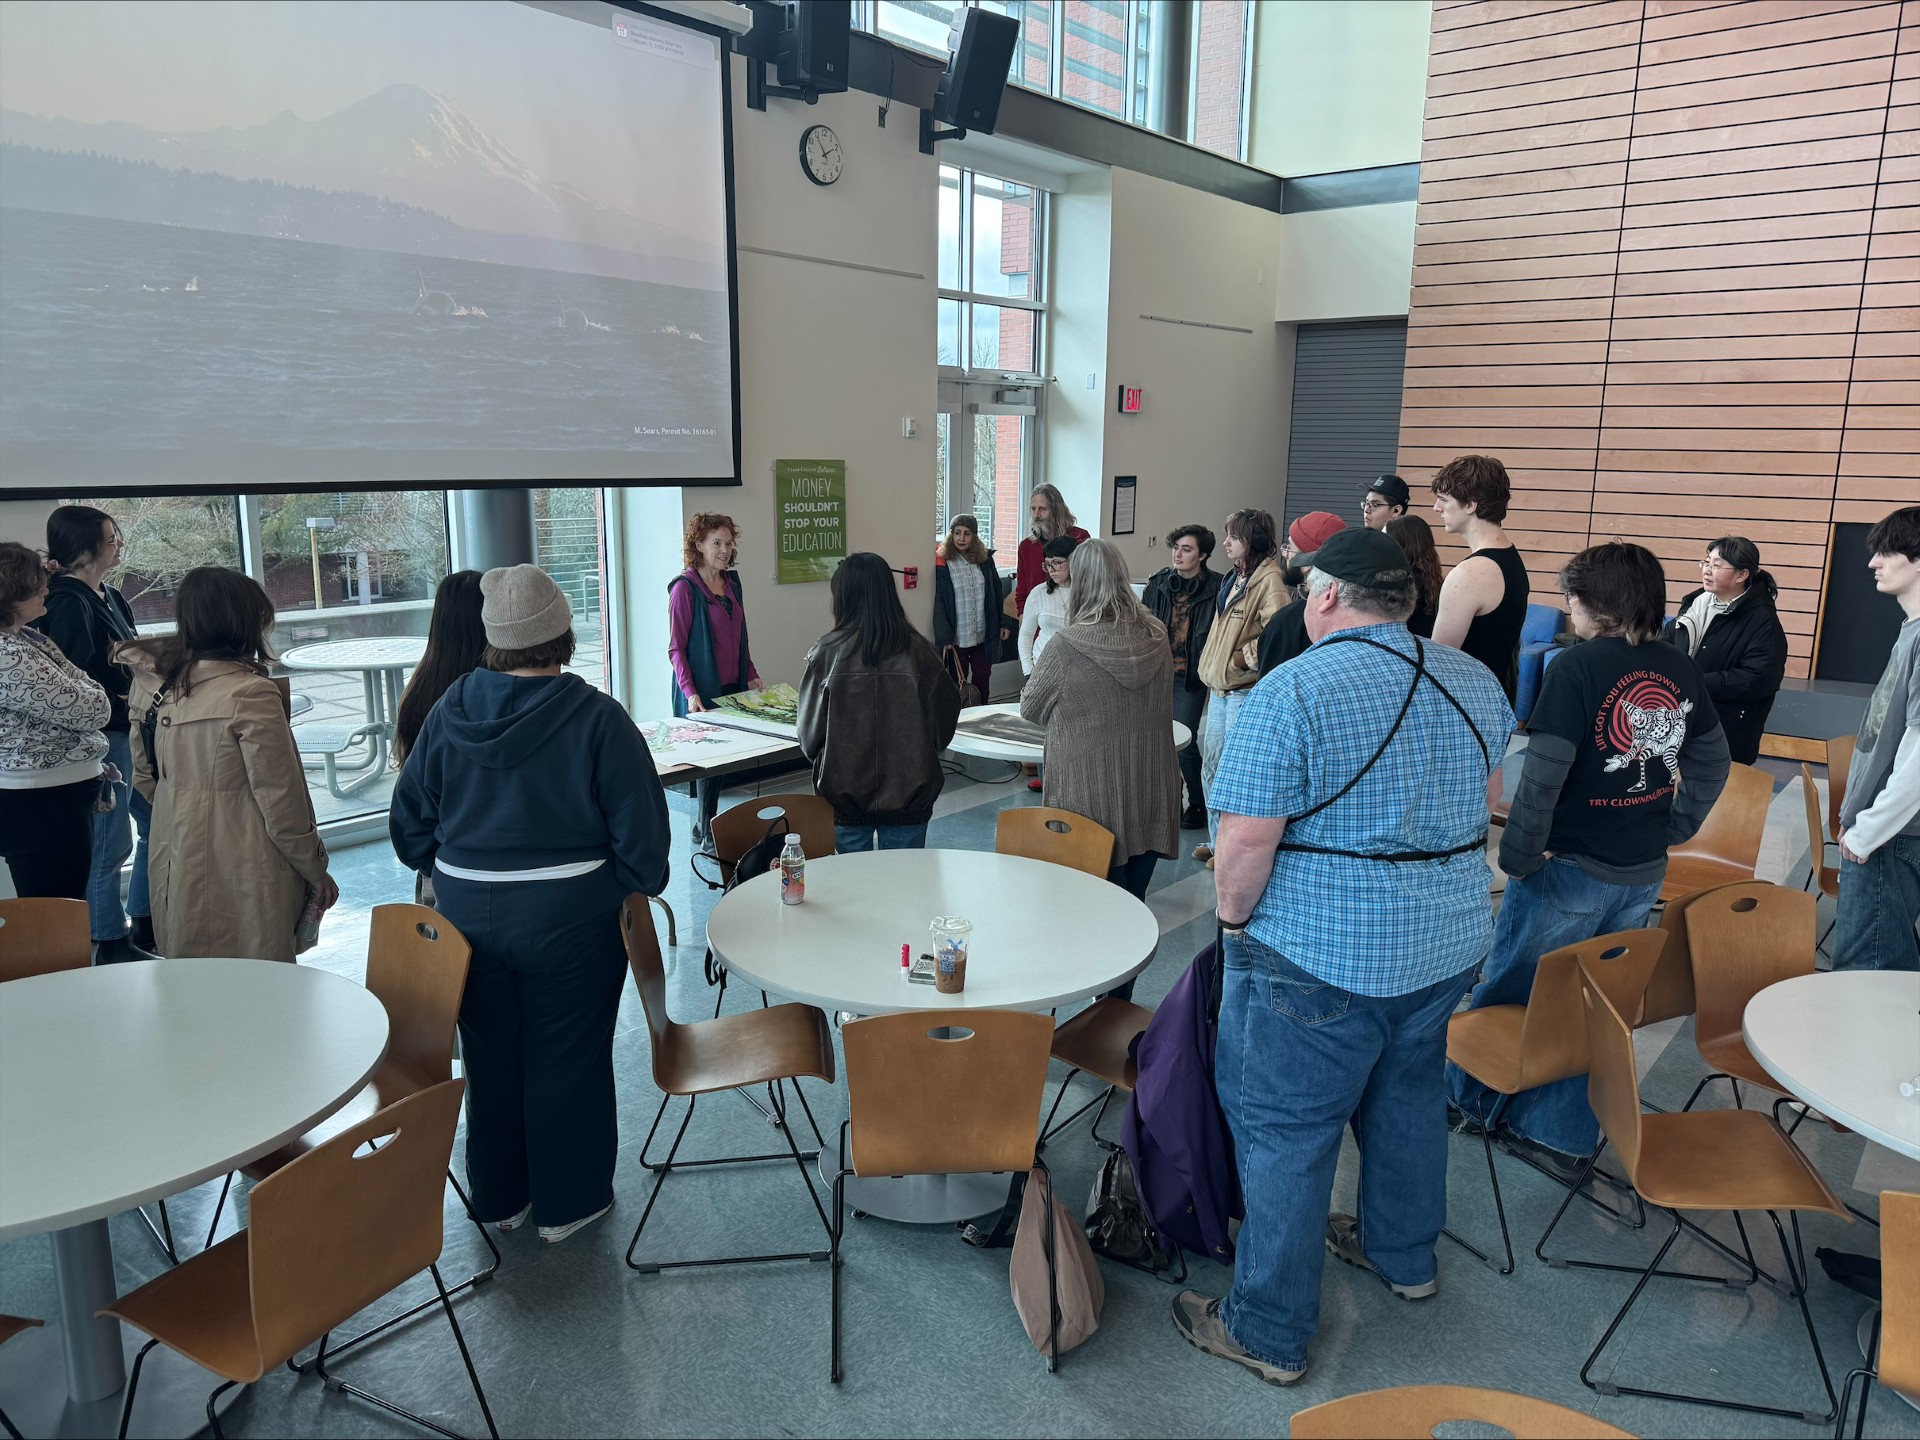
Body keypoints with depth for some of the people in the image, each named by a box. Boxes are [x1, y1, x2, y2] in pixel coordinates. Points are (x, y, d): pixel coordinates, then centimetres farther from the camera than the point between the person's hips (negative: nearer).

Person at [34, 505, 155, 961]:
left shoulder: (110, 598, 12)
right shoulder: (69, 603, -16)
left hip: (133, 732, 10)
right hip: (103, 738, -10)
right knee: (112, 843, -1)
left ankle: (144, 925, 30)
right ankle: (111, 945, 13)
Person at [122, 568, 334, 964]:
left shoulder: (154, 686, 3)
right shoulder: (251, 694, -18)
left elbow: (145, 779, 14)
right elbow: (281, 800, -14)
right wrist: (316, 870, -3)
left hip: (176, 873, 7)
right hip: (241, 881, -7)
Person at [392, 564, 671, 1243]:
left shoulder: (452, 709, -5)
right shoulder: (596, 717, -16)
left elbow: (411, 818, 4)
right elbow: (638, 826, -14)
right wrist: (640, 884, 4)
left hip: (470, 914, 4)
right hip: (569, 918, -4)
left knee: (491, 1057, 19)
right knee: (567, 1059, 11)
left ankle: (499, 1196, 35)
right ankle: (567, 1201, 25)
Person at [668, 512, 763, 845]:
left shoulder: (731, 582, 11)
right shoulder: (685, 587, -10)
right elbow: (676, 647, -11)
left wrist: (752, 677, 11)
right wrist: (690, 694, -19)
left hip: (733, 689, 7)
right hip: (703, 692, -7)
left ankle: (703, 826, 23)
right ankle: (708, 833, 8)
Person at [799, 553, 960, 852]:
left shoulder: (828, 652, -10)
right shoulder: (917, 650, -8)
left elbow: (810, 727, -1)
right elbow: (946, 713, 0)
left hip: (845, 791, 0)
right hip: (908, 791, 0)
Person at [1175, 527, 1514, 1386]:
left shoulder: (1294, 690, -19)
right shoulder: (1474, 683, 4)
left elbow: (1247, 839, -22)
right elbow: (1480, 804, 16)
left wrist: (1232, 920, -6)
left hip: (1323, 956, -7)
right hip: (1451, 940, 8)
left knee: (1286, 1133, 5)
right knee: (1407, 1094, 26)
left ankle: (1269, 1332, 18)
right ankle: (1404, 1255, 46)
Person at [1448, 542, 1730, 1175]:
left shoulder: (1577, 666, -18)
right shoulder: (1679, 668, 2)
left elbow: (1543, 775, -21)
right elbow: (1712, 763, 12)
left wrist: (1517, 856, -12)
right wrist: (1670, 829, 17)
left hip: (1569, 869, -6)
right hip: (1643, 874, 6)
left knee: (1508, 985, 14)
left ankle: (1469, 1097, 32)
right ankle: (1560, 1135, 25)